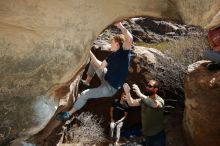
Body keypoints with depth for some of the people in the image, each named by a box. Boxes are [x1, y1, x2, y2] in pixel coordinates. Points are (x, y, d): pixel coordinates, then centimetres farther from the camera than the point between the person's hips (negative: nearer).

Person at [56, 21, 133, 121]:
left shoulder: (124, 52, -20)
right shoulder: (112, 55, 3)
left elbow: (130, 39, -40)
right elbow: (100, 66, 8)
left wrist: (120, 26, -32)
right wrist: (90, 53, 7)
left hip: (110, 88, -9)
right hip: (106, 78, 9)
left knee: (84, 94, -14)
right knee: (93, 62, 19)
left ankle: (69, 114, 5)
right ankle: (87, 82, 29)